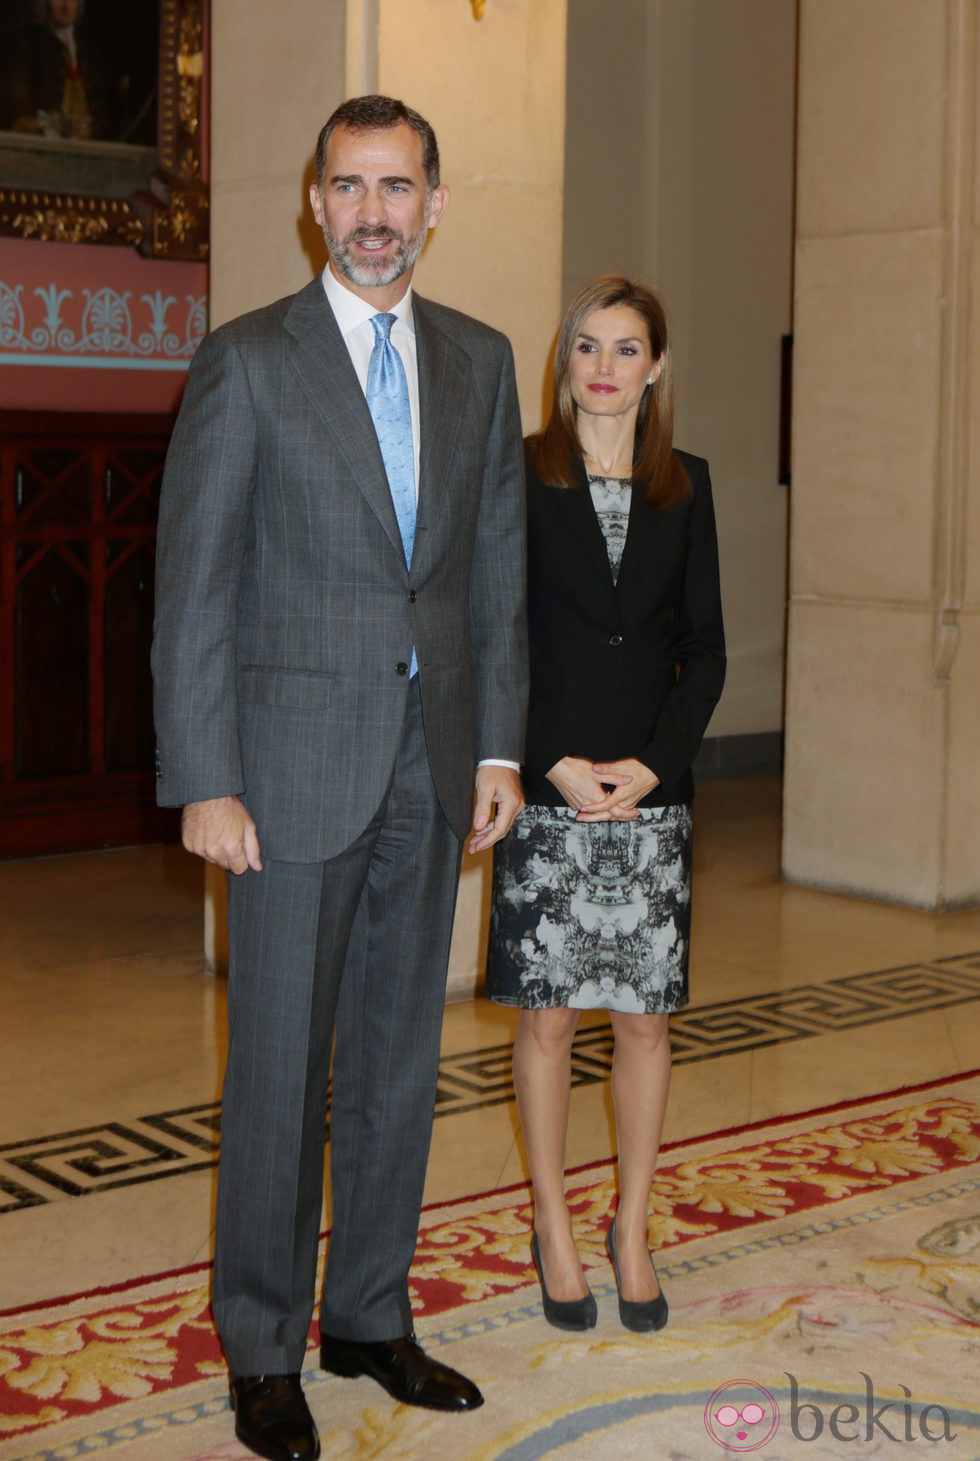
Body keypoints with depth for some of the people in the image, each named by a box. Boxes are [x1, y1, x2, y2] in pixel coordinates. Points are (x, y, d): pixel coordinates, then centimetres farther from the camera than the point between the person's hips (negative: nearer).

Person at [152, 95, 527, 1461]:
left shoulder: (479, 360, 9)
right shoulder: (247, 360, -4)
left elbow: (499, 567, 12)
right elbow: (193, 585, -7)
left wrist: (499, 744, 6)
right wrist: (203, 782, -12)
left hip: (431, 759, 5)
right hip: (297, 759, -4)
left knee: (399, 1055, 13)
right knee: (281, 1067, 3)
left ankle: (370, 1316, 28)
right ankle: (263, 1349, 19)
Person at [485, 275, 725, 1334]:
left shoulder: (685, 486, 8)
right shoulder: (521, 475, 0)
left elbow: (705, 647, 7)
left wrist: (651, 763, -6)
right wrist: (556, 763, -12)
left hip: (651, 790, 2)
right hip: (547, 789, -2)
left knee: (644, 1015, 6)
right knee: (548, 1011, 4)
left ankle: (631, 1227, 21)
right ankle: (553, 1227, 20)